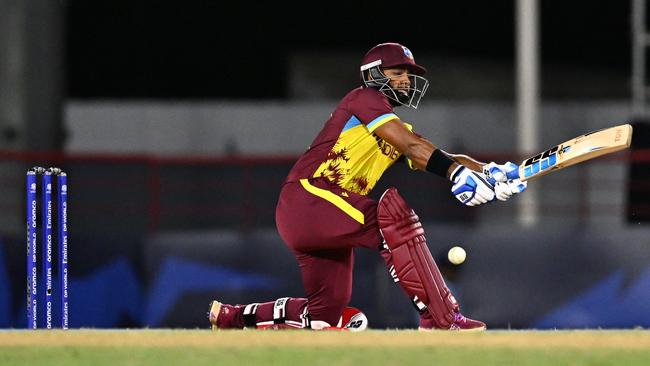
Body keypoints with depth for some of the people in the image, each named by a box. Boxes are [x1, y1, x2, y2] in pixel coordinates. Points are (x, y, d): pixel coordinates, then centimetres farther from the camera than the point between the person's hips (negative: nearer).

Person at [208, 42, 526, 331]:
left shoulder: (397, 129, 22)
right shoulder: (364, 98, -3)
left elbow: (439, 160, 9)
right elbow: (411, 146, -18)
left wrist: (488, 172, -8)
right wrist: (456, 172, -28)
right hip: (305, 198, -10)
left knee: (327, 316, 11)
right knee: (392, 211, -28)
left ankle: (229, 317, 30)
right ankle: (439, 319, -32)